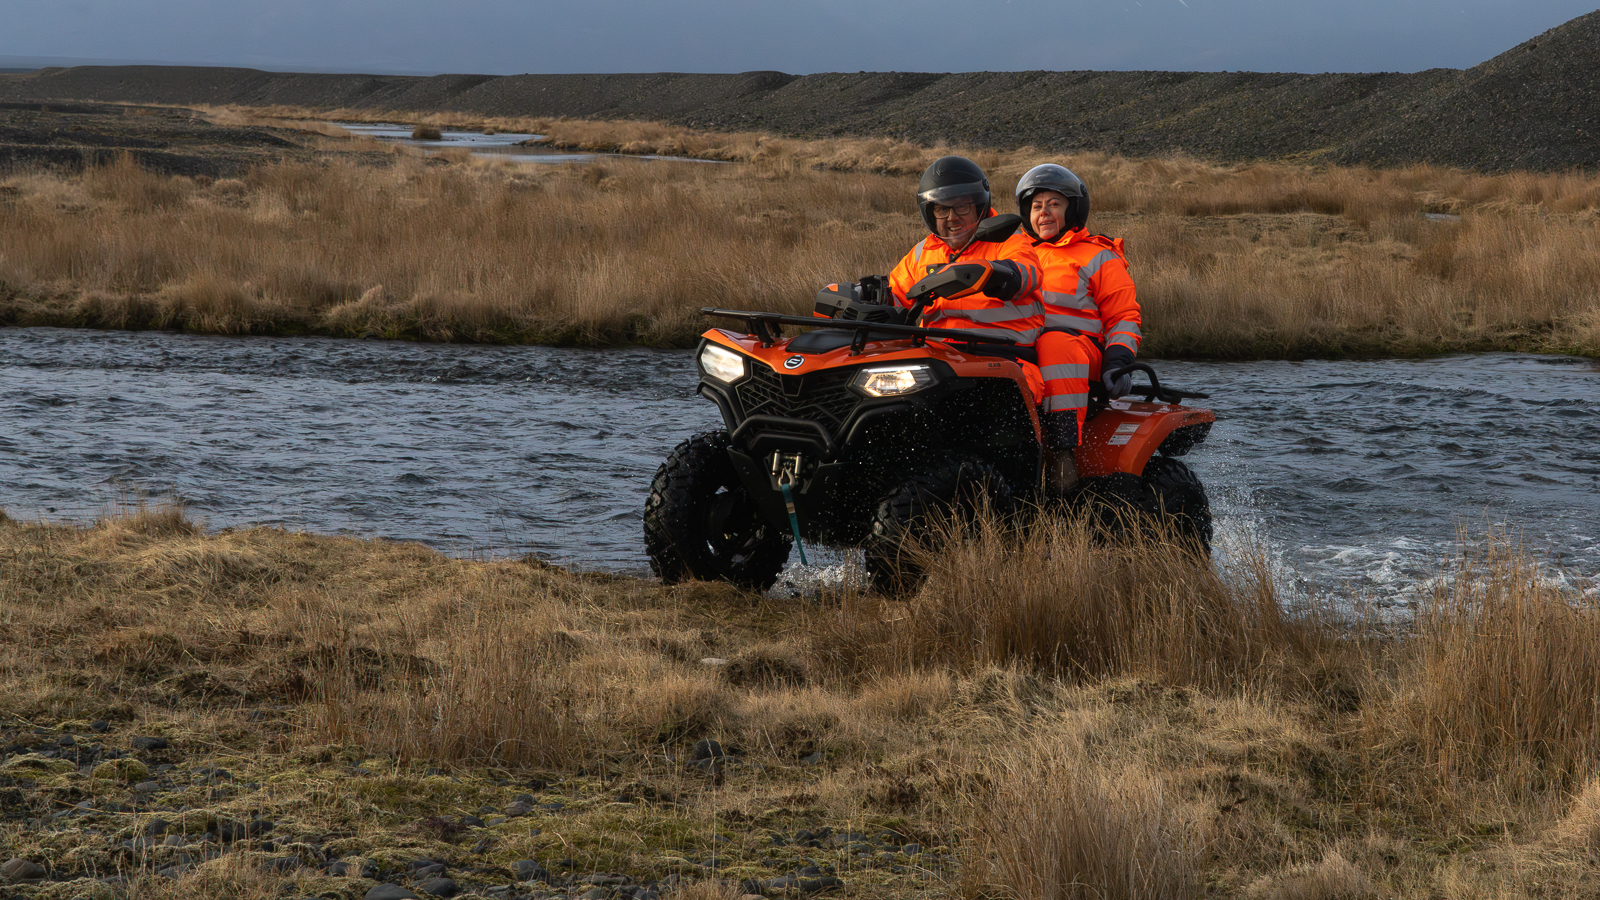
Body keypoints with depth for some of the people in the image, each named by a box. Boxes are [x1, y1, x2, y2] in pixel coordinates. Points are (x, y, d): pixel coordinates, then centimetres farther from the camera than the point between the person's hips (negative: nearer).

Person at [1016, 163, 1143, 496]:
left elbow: (1124, 318, 9)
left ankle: (1062, 450, -48)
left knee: (1055, 345, -41)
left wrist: (1118, 362, -8)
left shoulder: (1100, 259, 15)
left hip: (1083, 349, -4)